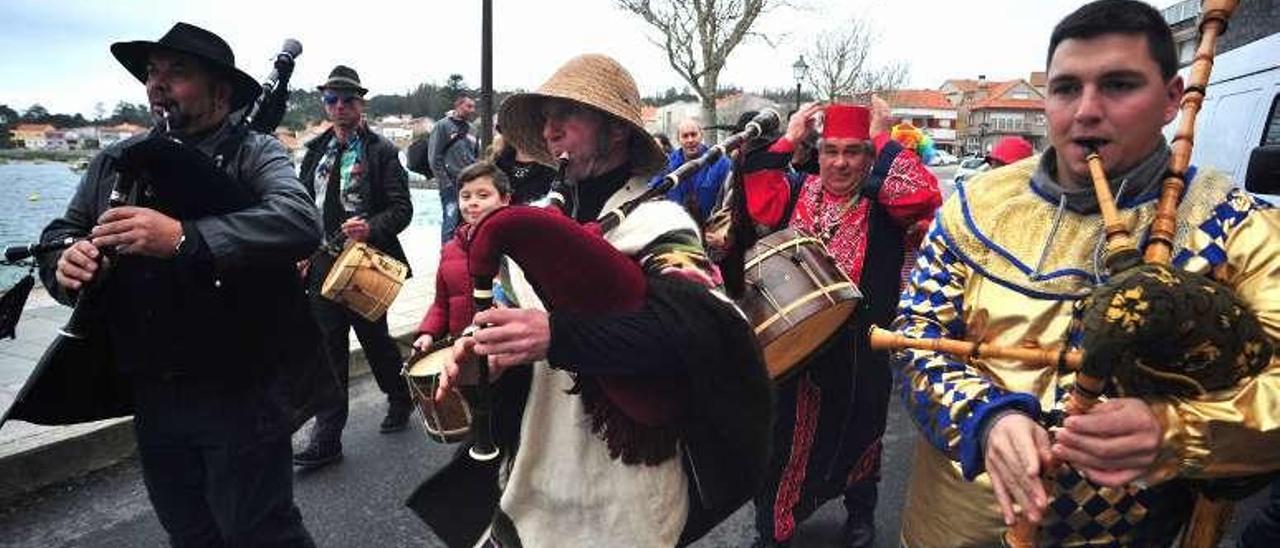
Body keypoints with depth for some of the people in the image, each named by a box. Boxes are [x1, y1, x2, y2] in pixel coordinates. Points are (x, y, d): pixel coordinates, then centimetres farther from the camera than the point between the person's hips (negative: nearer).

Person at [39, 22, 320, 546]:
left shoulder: (254, 153, -6)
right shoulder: (114, 162, 12)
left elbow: (299, 222, -24)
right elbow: (59, 234, 12)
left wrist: (183, 238, -33)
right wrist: (66, 261, -11)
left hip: (240, 392, -6)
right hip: (150, 395, 6)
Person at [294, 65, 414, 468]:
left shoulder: (381, 152, -5)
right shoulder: (316, 151, 11)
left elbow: (402, 209, -11)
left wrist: (370, 228, -27)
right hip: (322, 264, 5)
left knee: (374, 338, 9)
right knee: (328, 347, 5)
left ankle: (400, 398, 37)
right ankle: (326, 438, 12)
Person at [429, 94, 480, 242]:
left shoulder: (470, 129, 13)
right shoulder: (442, 126, -3)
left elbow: (477, 157, 21)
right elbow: (435, 158, -8)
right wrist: (446, 183, -13)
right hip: (451, 185, -5)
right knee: (451, 224, -7)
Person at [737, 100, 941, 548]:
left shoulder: (881, 200, -5)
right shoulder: (801, 192, 4)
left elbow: (923, 195, -25)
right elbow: (759, 201, -12)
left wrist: (882, 137, -16)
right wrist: (788, 140, -11)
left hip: (857, 350, -1)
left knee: (855, 433, 20)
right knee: (784, 436, 11)